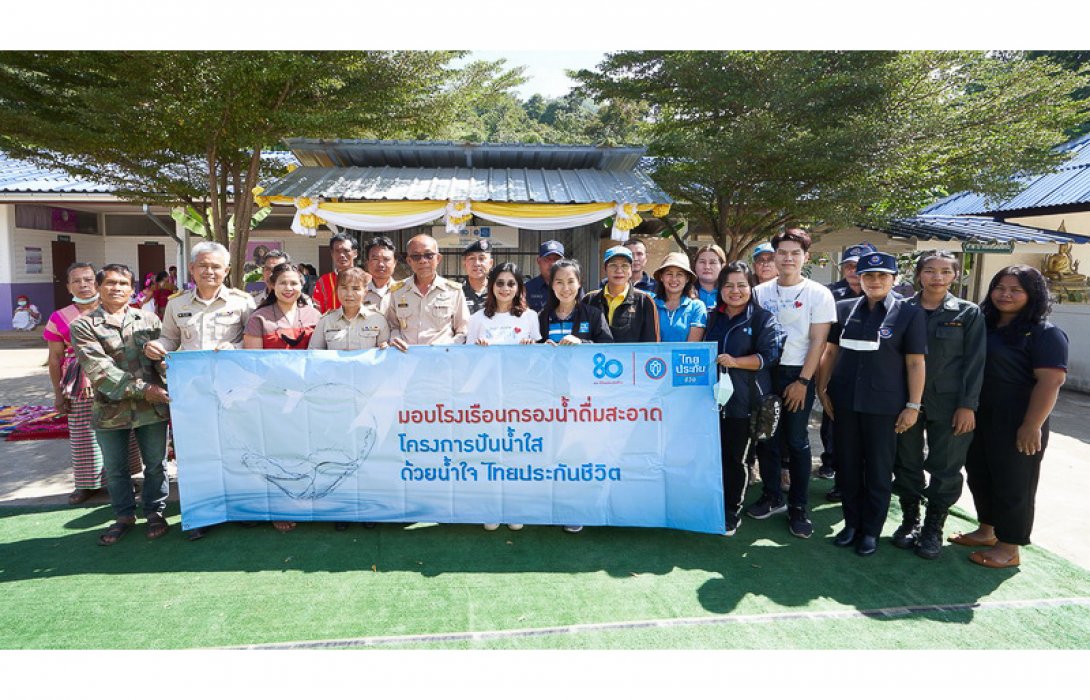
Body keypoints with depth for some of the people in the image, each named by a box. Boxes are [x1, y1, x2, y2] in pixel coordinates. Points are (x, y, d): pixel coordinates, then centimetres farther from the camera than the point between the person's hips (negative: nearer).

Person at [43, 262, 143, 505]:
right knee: (83, 436, 6)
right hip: (80, 386, 0)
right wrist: (58, 393, 3)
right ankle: (86, 483, 20)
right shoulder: (59, 318, 1)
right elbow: (55, 358, 5)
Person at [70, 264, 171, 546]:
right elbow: (99, 369, -11)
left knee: (155, 464, 10)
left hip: (152, 406, 1)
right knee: (115, 469, 14)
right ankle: (124, 516, 32)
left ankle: (155, 512, 28)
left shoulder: (149, 320, 6)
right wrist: (142, 389, -18)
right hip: (110, 410, 0)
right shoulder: (83, 326, 0)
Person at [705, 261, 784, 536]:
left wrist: (735, 362, -19)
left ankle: (732, 513, 20)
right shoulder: (712, 317, 15)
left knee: (735, 458, 5)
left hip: (742, 399, -3)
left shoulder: (763, 318, 1)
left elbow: (769, 355, -8)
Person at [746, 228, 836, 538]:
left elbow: (818, 342, -6)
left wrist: (803, 381, -12)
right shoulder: (761, 292, 6)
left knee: (796, 441, 3)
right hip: (763, 372, 3)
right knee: (765, 437, 9)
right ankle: (772, 496, 25)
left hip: (797, 375, -3)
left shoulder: (818, 294, -3)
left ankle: (797, 507, 15)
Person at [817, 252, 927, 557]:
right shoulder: (844, 308, 4)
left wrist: (913, 406, -7)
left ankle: (871, 531, 24)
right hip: (844, 402, 3)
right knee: (848, 466, 12)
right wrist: (822, 389, 5)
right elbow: (831, 351, 10)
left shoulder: (909, 313, -3)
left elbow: (915, 363, -4)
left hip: (884, 405, -3)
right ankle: (851, 523, 28)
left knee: (879, 471, 9)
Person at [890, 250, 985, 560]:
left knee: (945, 468, 5)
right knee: (906, 463, 9)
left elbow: (974, 361, -2)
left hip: (948, 404, -1)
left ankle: (933, 528, 21)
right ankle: (910, 520, 26)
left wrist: (967, 405, -8)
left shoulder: (969, 313, 0)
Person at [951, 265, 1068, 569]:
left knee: (1013, 484, 4)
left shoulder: (1045, 334, -11)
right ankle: (986, 531, 33)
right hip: (979, 418, 7)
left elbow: (1050, 382, -18)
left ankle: (1009, 548, 17)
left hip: (1015, 424, -7)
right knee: (978, 476, 16)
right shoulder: (984, 324, 10)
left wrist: (1032, 426, -23)